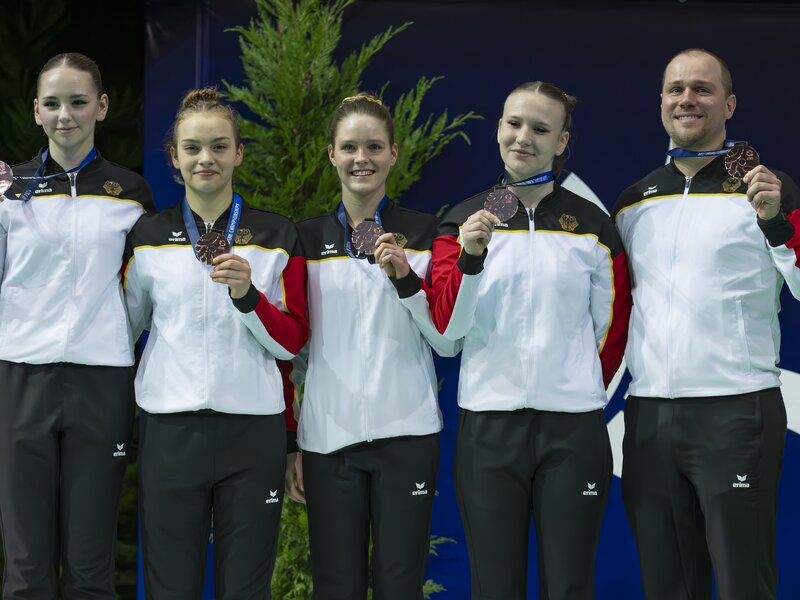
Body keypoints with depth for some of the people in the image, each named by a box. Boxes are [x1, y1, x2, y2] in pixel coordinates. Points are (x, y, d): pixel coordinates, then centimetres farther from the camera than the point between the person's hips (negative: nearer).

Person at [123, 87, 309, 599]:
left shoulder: (277, 236, 5)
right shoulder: (147, 236, 7)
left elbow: (291, 342, 1)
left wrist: (247, 294, -15)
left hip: (253, 428, 0)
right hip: (170, 430, 0)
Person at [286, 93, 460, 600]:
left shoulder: (424, 234, 4)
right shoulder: (307, 239, 9)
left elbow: (448, 343, -1)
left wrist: (404, 277, -15)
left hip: (406, 434, -1)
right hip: (327, 437, 1)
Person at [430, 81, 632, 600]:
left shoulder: (593, 225, 5)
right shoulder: (464, 222, 6)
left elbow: (612, 328, 12)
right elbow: (448, 324, -6)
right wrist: (470, 256, -21)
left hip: (573, 426, 0)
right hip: (488, 424, 0)